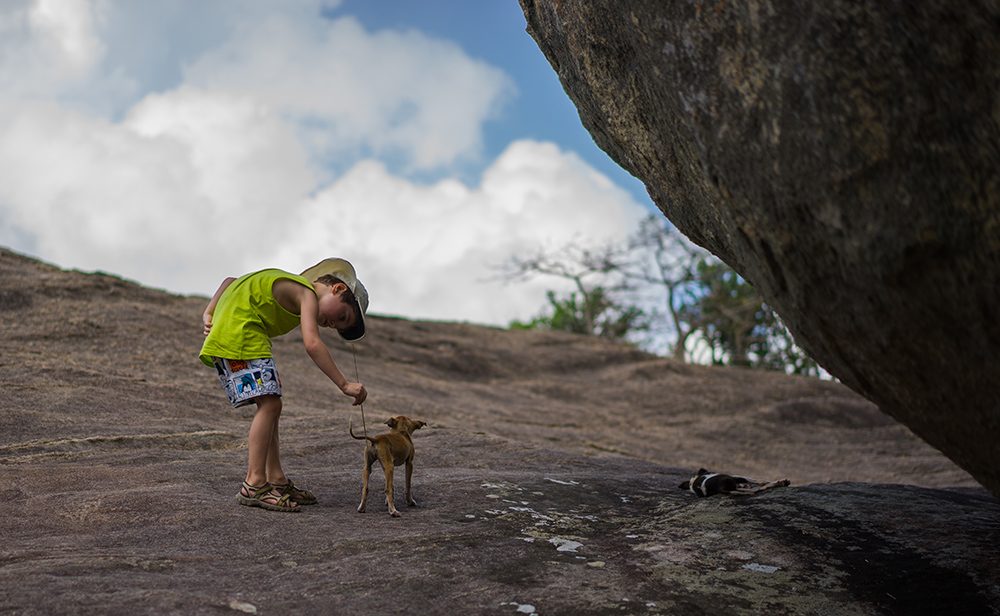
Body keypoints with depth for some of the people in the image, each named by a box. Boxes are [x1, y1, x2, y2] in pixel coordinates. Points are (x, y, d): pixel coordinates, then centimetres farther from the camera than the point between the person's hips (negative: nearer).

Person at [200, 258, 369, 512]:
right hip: (238, 332, -10)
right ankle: (254, 484, -15)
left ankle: (276, 479, 10)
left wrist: (209, 313, 9)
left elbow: (230, 281, 22)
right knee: (269, 404, -13)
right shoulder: (308, 295, -8)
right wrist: (344, 385, -22)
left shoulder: (287, 286, 21)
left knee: (269, 406, 9)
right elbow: (312, 345, -22)